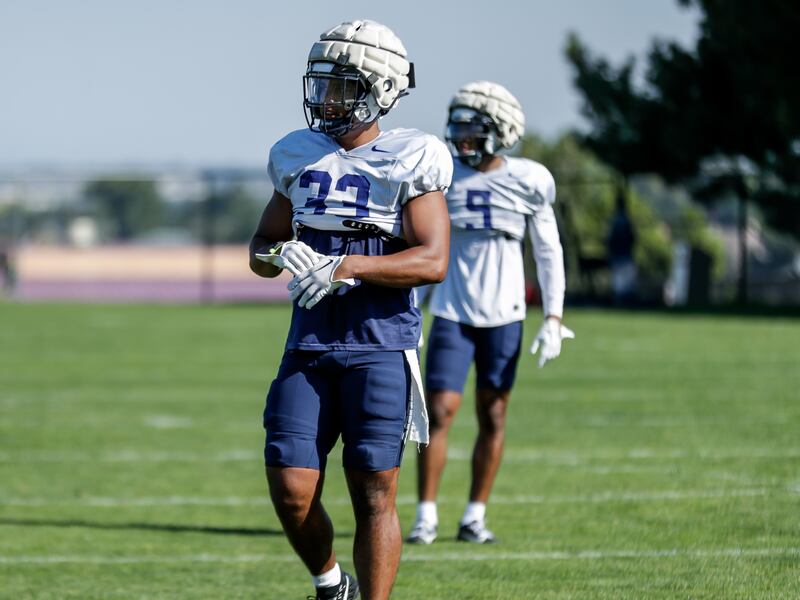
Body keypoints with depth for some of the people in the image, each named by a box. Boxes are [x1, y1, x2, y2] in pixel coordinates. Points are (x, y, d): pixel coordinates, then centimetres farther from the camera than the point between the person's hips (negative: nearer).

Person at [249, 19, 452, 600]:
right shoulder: (299, 157, 11)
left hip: (381, 344, -4)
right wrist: (277, 254, -5)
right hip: (310, 344, 4)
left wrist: (345, 267, -21)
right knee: (291, 491, -2)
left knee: (374, 496, -4)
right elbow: (261, 244, 20)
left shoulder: (409, 163, -4)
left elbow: (434, 261, -12)